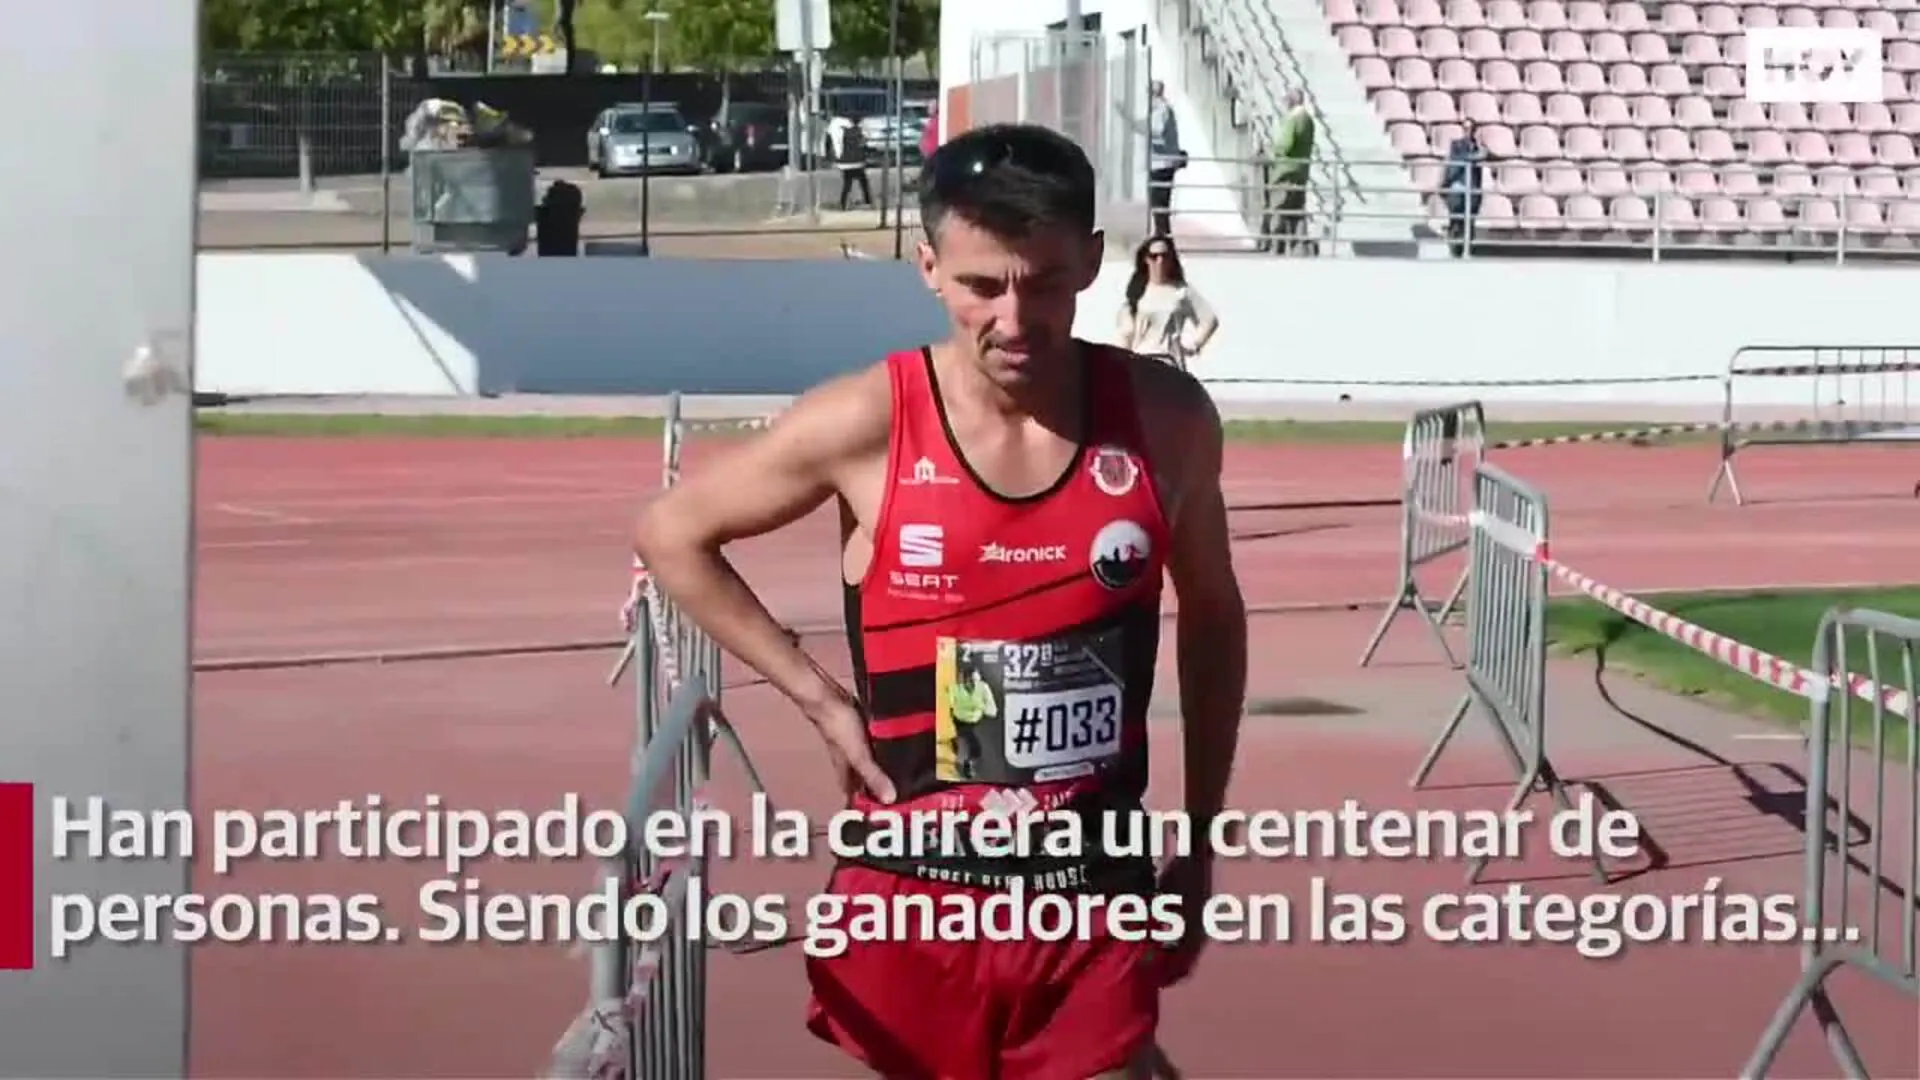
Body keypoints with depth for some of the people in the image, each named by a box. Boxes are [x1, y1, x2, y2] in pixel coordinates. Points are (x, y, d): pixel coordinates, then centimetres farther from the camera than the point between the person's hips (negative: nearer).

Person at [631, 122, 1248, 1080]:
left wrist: (1200, 845, 13)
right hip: (913, 899, -1)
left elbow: (1211, 617, 13)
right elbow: (670, 534, 4)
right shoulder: (864, 424, -10)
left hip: (1095, 898, 1)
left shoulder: (1164, 418, -4)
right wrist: (819, 698, -2)